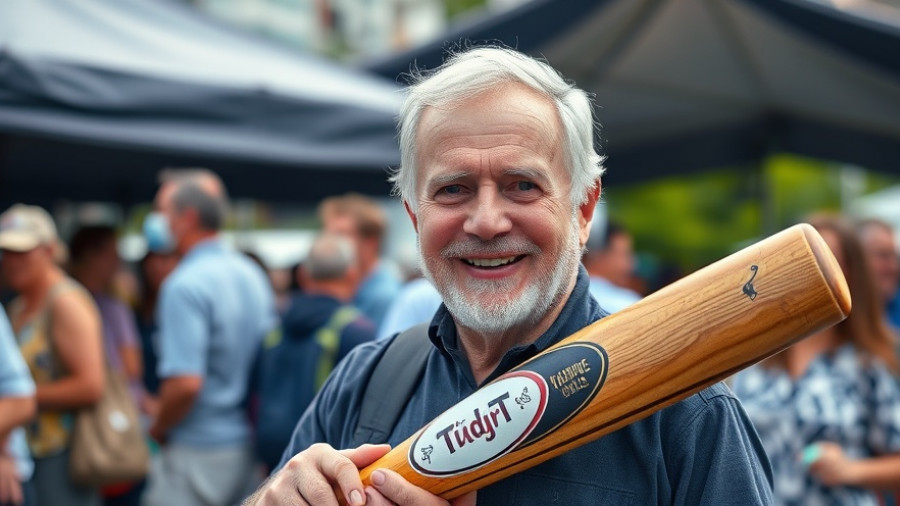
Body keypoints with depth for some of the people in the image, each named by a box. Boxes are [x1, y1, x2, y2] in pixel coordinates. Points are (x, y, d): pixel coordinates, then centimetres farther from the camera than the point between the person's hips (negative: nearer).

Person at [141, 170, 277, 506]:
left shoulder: (185, 284, -18)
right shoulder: (253, 275, 8)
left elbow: (185, 383, -25)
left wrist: (158, 428, -8)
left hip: (197, 451, -8)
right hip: (245, 446, 9)